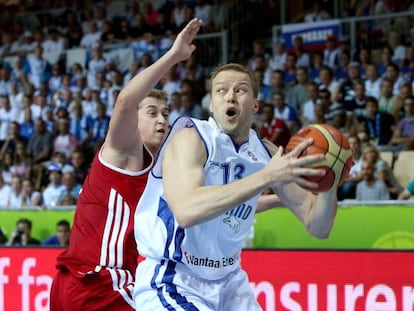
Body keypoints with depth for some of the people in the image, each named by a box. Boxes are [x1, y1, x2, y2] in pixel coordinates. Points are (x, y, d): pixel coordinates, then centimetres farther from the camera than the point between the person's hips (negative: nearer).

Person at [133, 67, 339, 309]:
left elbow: (318, 227, 2)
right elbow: (186, 211, -34)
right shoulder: (190, 139, -15)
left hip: (228, 282, 7)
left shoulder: (267, 154, 2)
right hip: (171, 282, -7)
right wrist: (267, 177, -38)